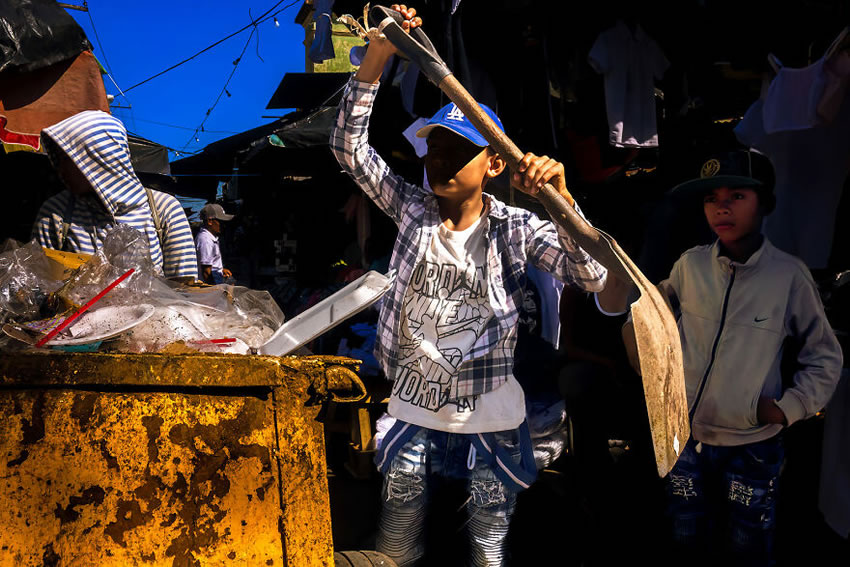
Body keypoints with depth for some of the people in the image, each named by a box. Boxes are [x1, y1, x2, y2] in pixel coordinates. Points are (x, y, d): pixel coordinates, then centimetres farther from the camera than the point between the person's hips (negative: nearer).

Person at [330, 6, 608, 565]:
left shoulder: (515, 228, -10)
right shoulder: (413, 209, -2)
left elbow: (593, 275, -20)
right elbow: (350, 147, -9)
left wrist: (559, 197, -35)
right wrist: (377, 56, -19)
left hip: (491, 424, -2)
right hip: (414, 416, 3)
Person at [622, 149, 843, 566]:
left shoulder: (789, 276, -11)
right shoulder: (690, 265, -5)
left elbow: (824, 357, 0)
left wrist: (790, 407, -10)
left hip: (753, 446, -2)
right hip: (686, 435, 2)